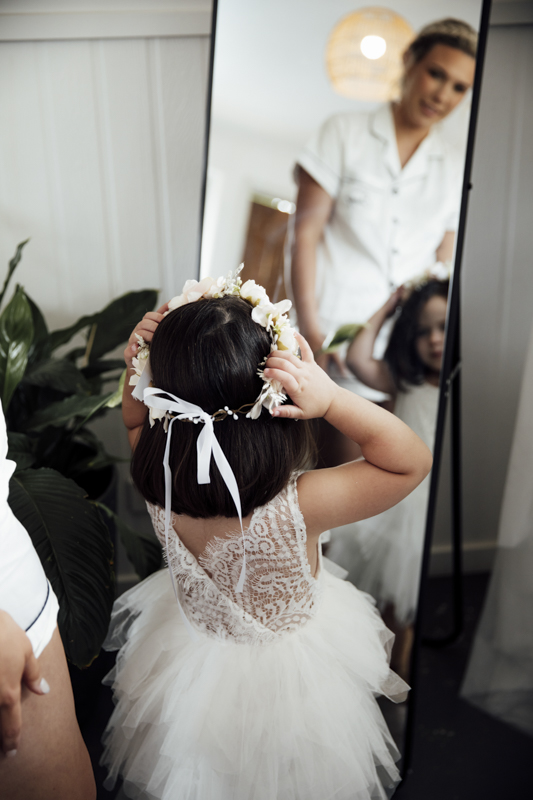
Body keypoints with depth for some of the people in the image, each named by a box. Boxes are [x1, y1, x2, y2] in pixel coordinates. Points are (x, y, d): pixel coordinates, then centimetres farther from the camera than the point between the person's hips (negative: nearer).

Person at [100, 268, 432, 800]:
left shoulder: (158, 480, -27)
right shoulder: (295, 505, -41)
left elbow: (136, 422, -3)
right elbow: (413, 462, -31)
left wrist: (137, 368, -22)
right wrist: (332, 399, -44)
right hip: (288, 672, -4)